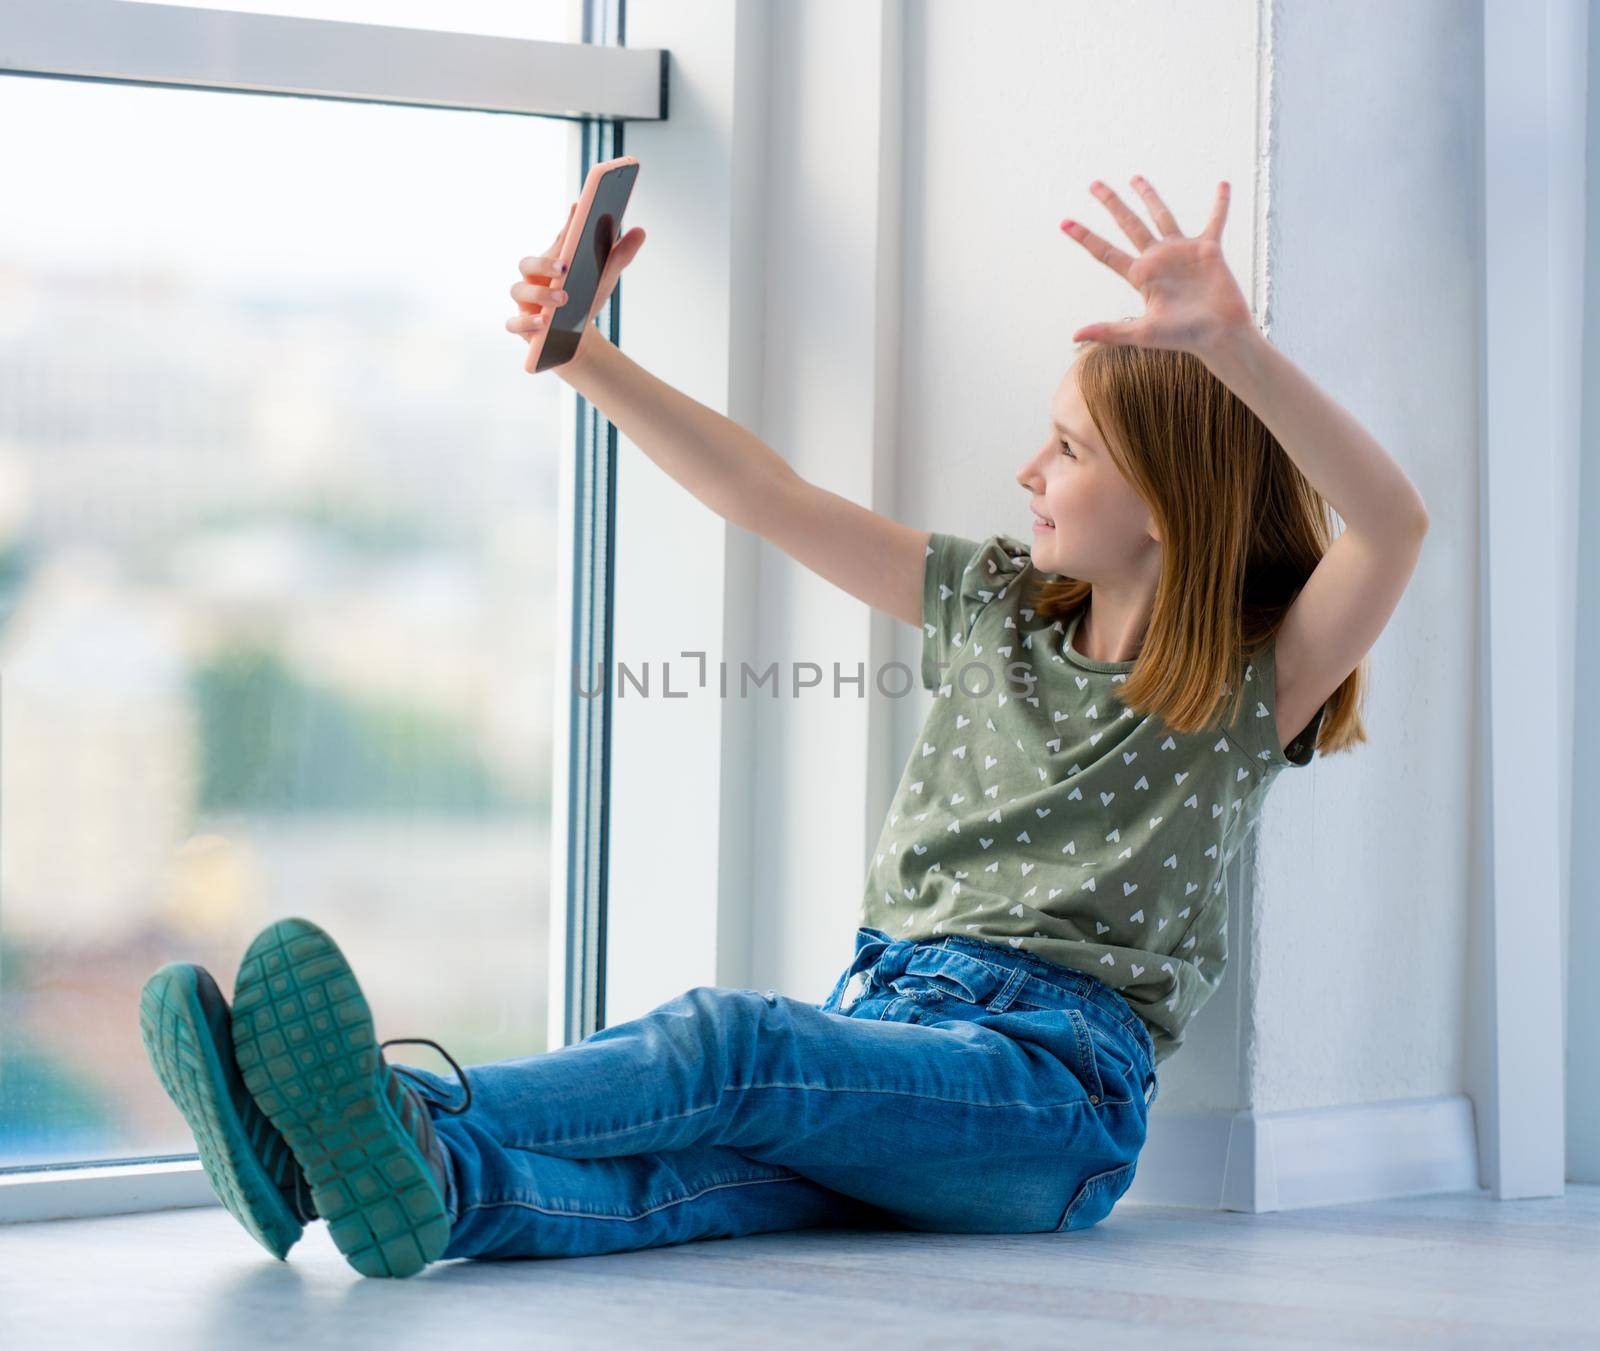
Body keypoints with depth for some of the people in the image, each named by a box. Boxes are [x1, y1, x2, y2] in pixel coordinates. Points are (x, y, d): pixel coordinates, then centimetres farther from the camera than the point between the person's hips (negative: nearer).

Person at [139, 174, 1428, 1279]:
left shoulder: (1258, 680, 4)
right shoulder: (997, 603, 23)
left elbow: (1393, 521, -16)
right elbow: (776, 499, 22)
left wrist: (1235, 343, -29)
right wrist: (586, 357, 15)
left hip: (1053, 1082, -5)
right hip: (882, 1018, 5)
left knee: (731, 1043, -36)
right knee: (708, 1173, -32)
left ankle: (402, 1116, -61)